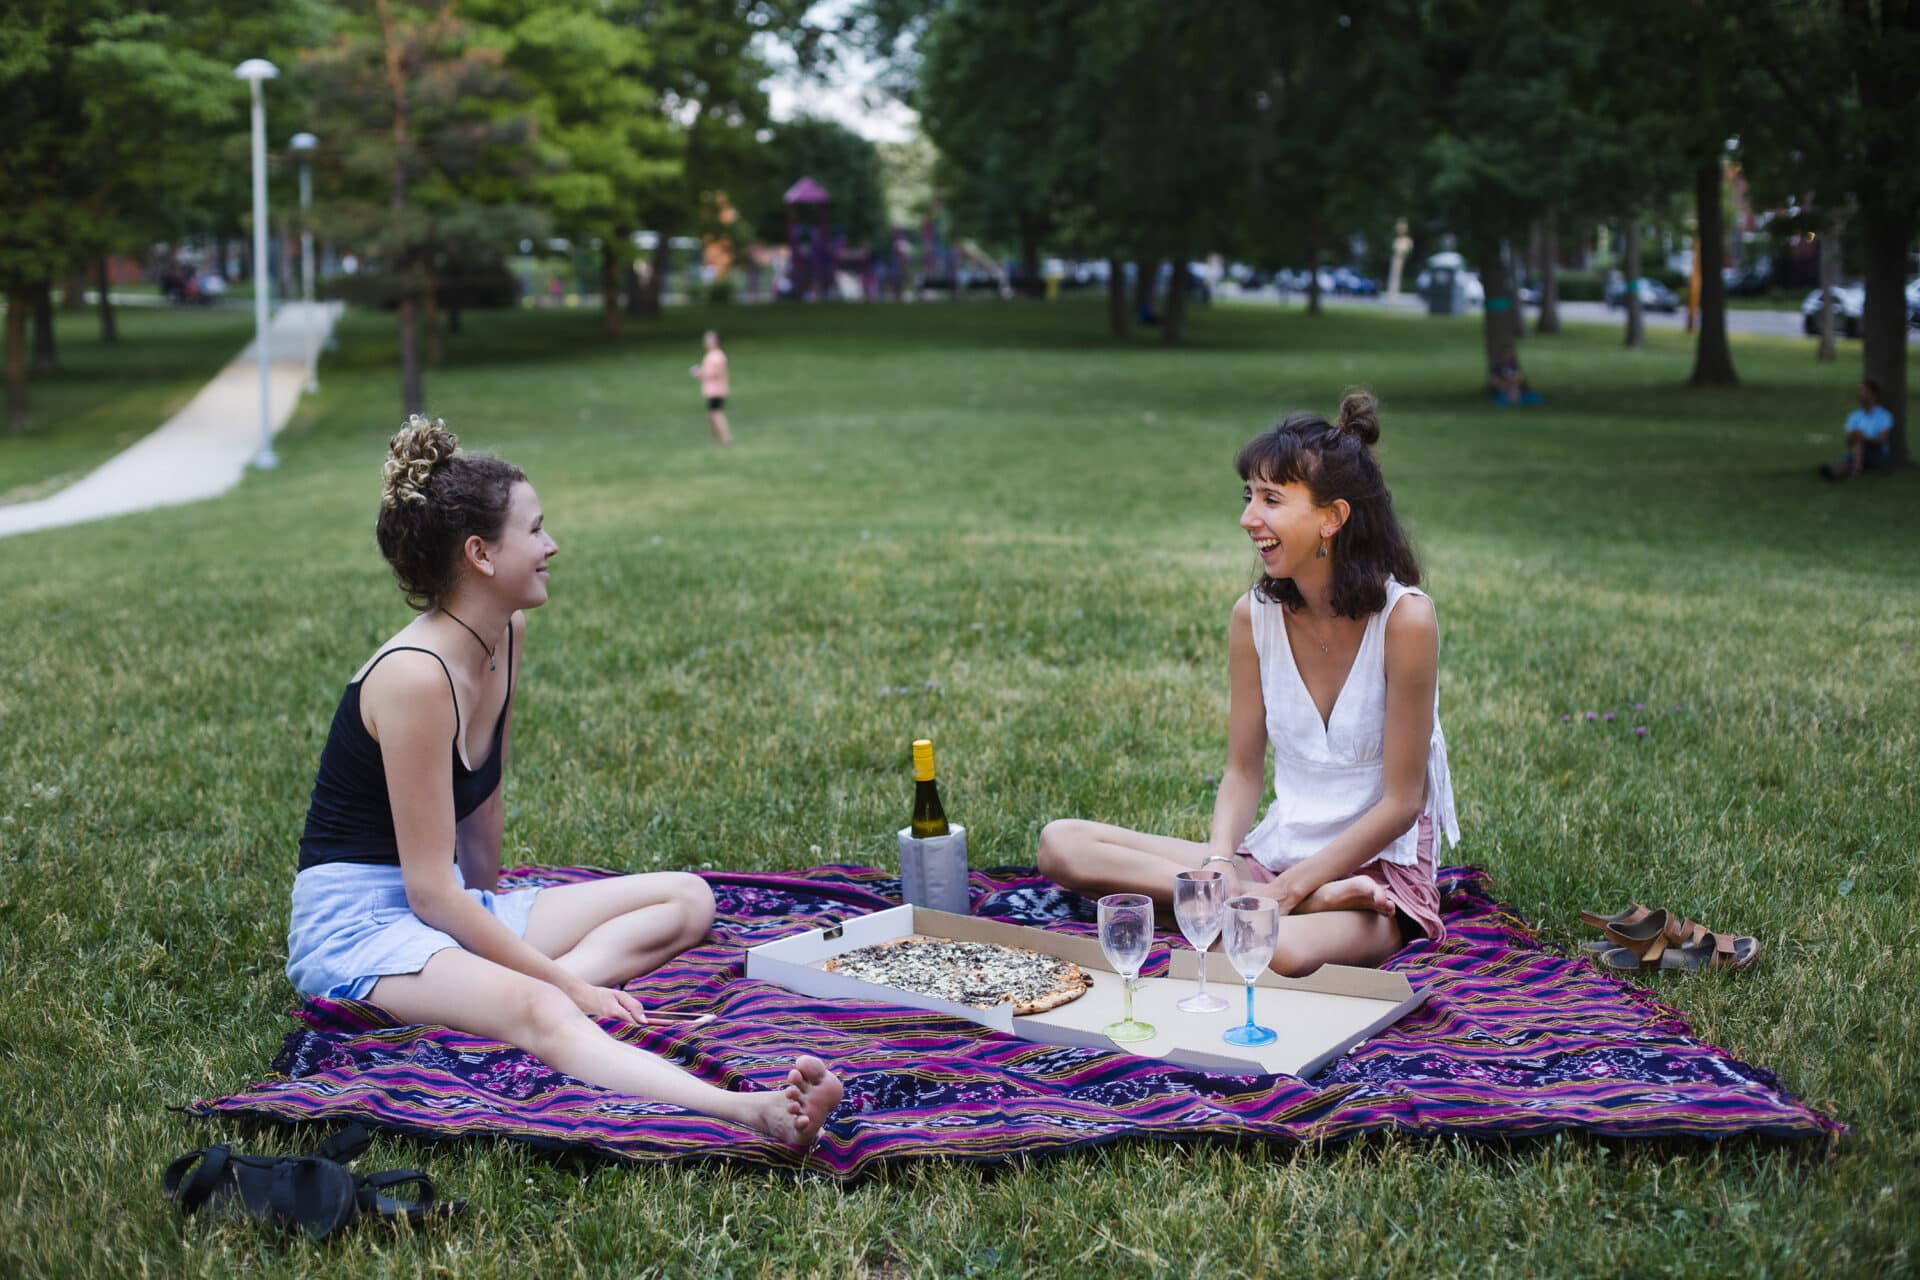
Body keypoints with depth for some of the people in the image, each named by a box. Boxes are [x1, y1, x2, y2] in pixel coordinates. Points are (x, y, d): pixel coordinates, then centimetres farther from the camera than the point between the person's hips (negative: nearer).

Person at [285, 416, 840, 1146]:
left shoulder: (508, 638, 5)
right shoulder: (415, 676, -21)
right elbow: (430, 890, -22)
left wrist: (491, 924, 19)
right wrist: (564, 981, -20)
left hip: (451, 907, 10)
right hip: (358, 928, -10)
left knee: (687, 899, 3)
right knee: (537, 1012, -39)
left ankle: (503, 988, -21)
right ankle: (747, 1114, -62)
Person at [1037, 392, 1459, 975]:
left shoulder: (1404, 618, -14)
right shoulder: (1254, 615, 2)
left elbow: (1400, 803, -12)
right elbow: (1242, 771, 6)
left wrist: (1285, 890, -16)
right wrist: (1218, 865, -13)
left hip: (1381, 867, -7)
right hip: (1274, 854, 7)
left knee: (1275, 951, -43)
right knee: (1061, 843, -12)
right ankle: (1316, 901, -15)